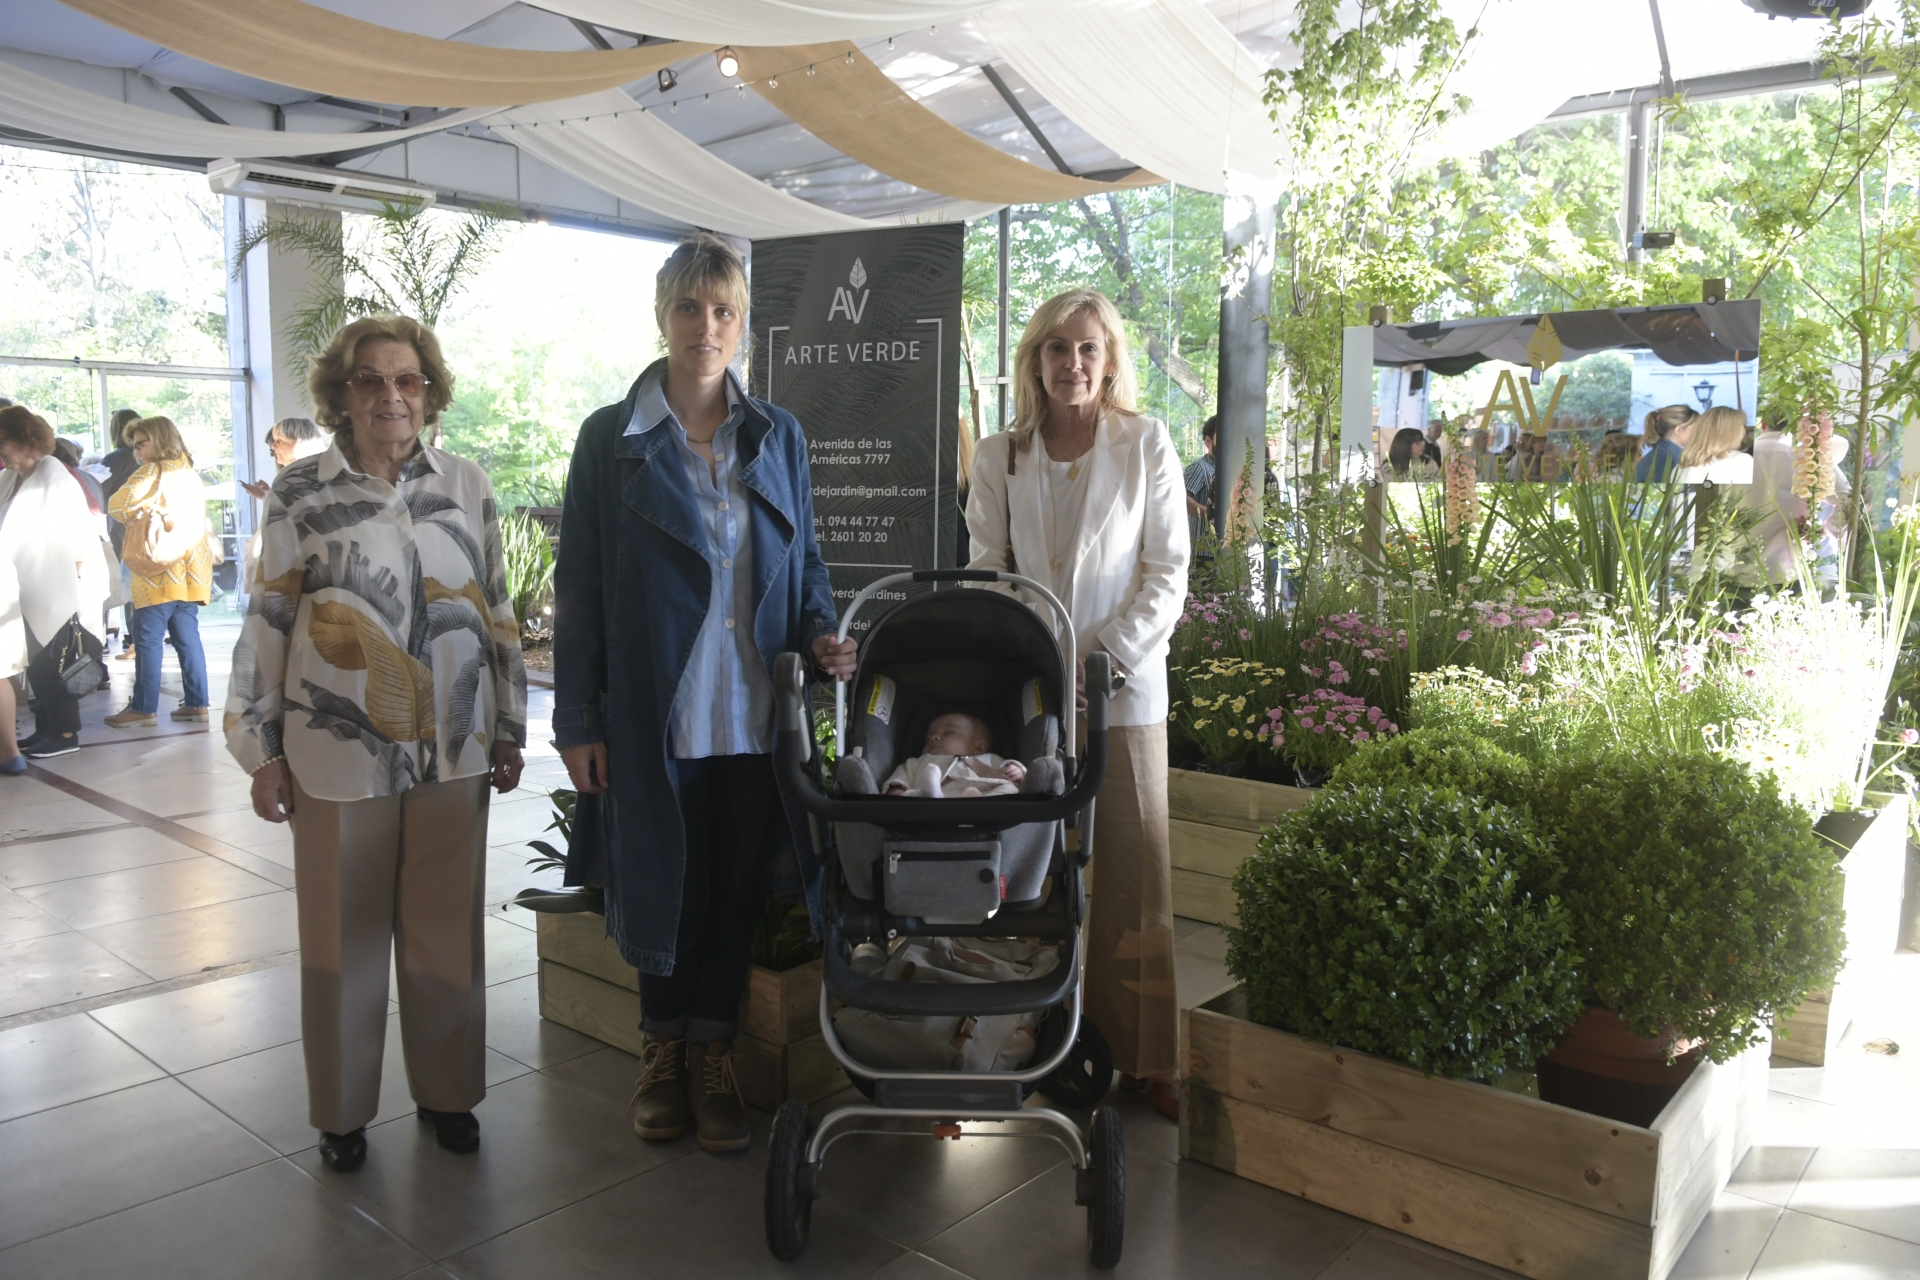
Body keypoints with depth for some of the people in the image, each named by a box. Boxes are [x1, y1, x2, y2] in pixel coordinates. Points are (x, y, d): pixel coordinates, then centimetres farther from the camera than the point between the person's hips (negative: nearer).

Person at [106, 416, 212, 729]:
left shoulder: (152, 473, -9)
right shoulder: (191, 474, 14)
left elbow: (118, 504, -14)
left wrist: (133, 516, 5)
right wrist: (144, 516, 10)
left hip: (159, 569, -8)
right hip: (189, 569, 8)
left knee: (148, 639, -2)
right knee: (188, 637, 8)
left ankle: (144, 708, 1)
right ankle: (196, 704, 8)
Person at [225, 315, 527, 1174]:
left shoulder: (466, 485, 5)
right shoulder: (300, 493, -1)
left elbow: (497, 612, 9)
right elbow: (268, 624, 2)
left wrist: (509, 729, 10)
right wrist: (262, 751, 1)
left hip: (452, 751, 2)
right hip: (340, 754, -2)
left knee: (446, 931, 9)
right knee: (343, 936, 8)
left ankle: (446, 1090, 27)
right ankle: (341, 1109, 25)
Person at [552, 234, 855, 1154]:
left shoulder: (777, 437, 6)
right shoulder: (611, 438, -1)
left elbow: (805, 561, 14)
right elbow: (578, 588, 0)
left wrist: (820, 632, -7)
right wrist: (576, 720, -3)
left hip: (752, 711, 2)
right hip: (654, 713, -2)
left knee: (736, 885, 10)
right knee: (663, 881, 10)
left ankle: (712, 1052, 29)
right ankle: (663, 1046, 32)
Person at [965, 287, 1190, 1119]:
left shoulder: (1146, 445, 4)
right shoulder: (1000, 457, 9)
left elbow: (1168, 573, 1)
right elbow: (986, 573, 8)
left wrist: (1106, 655, -10)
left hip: (1124, 687, -1)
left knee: (1133, 877, 3)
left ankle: (1146, 1058, 15)